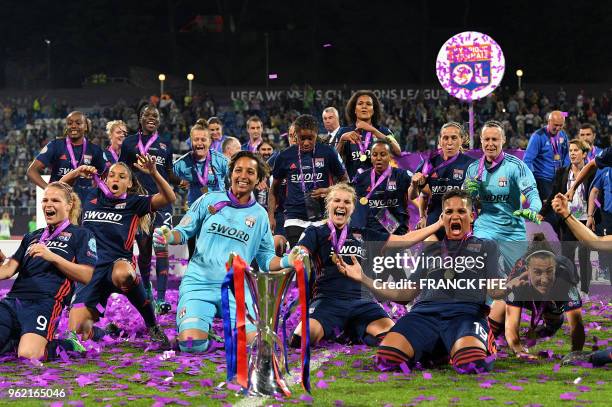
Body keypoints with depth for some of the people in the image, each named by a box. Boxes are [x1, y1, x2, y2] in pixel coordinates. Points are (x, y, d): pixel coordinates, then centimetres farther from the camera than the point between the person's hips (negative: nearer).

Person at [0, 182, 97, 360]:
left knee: (28, 354, -30)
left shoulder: (81, 235, 10)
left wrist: (52, 257, -11)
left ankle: (65, 347, 0)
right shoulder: (32, 237, 29)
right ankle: (17, 342, 9)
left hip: (44, 303, -6)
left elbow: (87, 276, -2)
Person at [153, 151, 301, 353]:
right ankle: (192, 323, 16)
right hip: (199, 283, -2)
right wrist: (169, 237, -14)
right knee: (192, 344, -21)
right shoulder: (209, 200, 6)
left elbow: (266, 259, 15)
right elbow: (184, 232, 9)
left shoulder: (260, 215, 11)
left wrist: (287, 261, -6)